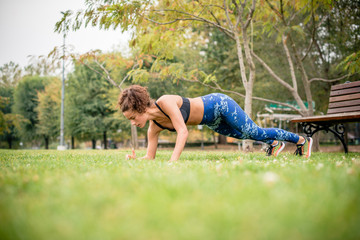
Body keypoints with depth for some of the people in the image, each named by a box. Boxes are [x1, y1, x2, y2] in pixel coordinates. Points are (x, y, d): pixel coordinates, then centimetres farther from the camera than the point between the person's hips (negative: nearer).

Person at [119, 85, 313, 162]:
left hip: (220, 105, -7)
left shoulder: (165, 102, -34)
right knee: (243, 135, 27)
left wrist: (172, 161, -51)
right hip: (212, 122, 7)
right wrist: (134, 160, -26)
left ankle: (301, 140, 28)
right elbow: (150, 157, -6)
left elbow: (183, 132, -42)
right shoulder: (153, 127, -11)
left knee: (255, 133, 6)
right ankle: (274, 143, 56)